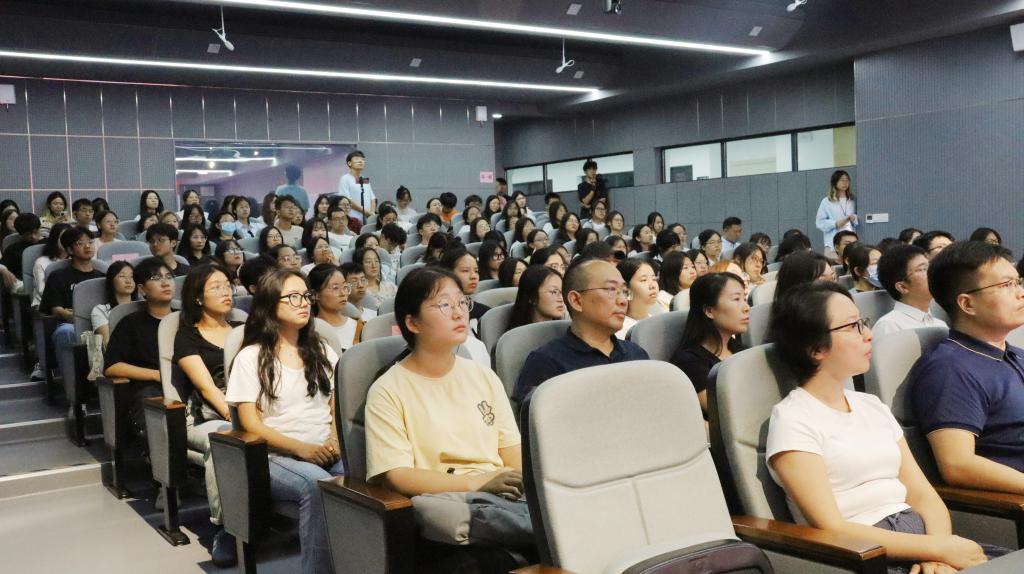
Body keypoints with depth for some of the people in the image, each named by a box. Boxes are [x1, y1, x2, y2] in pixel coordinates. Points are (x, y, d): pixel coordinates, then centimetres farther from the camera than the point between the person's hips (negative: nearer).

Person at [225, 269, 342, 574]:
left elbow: (338, 405, 14)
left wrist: (335, 440, -9)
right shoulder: (250, 358, 2)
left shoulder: (322, 351, 16)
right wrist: (301, 448, -17)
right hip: (277, 457, -3)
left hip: (327, 453, 4)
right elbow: (251, 424, -4)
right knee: (317, 484, -38)